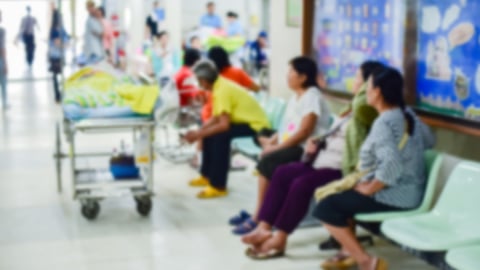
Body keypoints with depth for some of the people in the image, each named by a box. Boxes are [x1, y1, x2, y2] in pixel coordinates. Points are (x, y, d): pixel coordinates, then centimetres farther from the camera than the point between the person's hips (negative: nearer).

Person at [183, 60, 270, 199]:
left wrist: (198, 135, -22)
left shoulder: (222, 90, -23)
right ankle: (207, 175, 24)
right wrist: (199, 131, -4)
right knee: (209, 132, 13)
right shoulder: (220, 85, 5)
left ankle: (218, 186, -21)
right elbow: (215, 118, 7)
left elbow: (224, 125, -30)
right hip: (248, 120, 11)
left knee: (221, 135, -29)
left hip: (257, 126, -11)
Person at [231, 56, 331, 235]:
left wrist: (277, 147, -19)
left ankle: (259, 218, -17)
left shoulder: (312, 97, -11)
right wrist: (272, 140, 0)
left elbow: (304, 132, -19)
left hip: (305, 149, -10)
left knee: (267, 163, -25)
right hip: (290, 146, 10)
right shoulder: (296, 96, 19)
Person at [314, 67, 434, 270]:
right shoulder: (408, 114, 5)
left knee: (325, 208, -7)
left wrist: (369, 189, -19)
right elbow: (428, 141, 18)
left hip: (394, 197, -10)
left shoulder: (383, 123, -22)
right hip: (407, 191, 10)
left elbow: (392, 166, -33)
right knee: (343, 193, 24)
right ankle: (349, 251, 21)